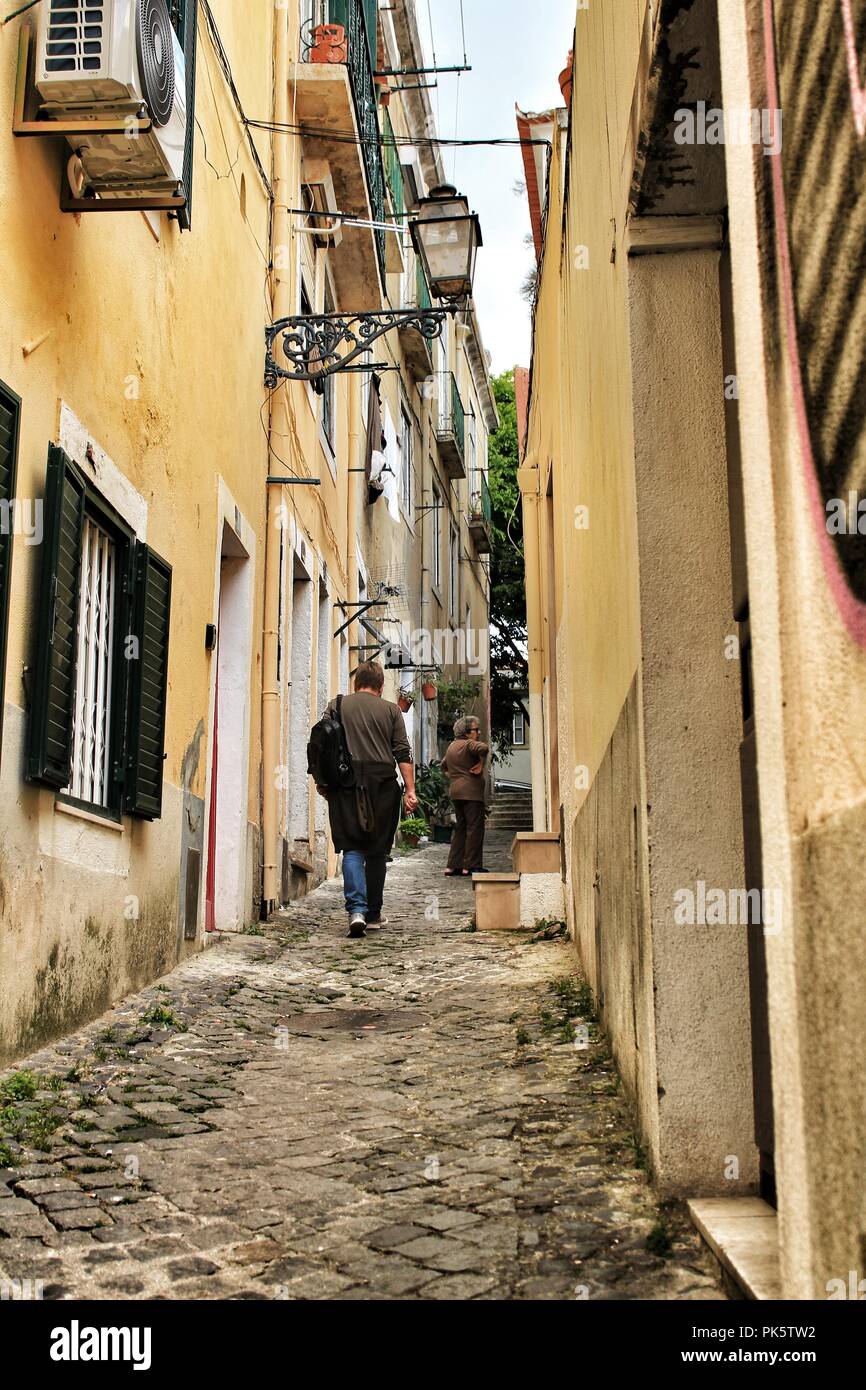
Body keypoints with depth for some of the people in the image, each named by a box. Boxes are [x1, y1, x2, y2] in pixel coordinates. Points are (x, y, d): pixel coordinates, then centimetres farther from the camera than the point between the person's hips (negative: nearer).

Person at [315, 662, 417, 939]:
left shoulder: (336, 706, 9)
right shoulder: (390, 710, 8)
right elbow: (403, 753, 2)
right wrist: (410, 791, 1)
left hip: (346, 784, 0)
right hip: (383, 784, 0)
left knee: (352, 849, 0)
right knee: (377, 851, 11)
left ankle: (356, 909, -18)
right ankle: (373, 913, 18)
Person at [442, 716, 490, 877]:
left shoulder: (452, 746, 18)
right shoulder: (469, 744, -10)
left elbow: (444, 764, 32)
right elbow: (484, 748, -29)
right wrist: (481, 763, -15)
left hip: (456, 791, 9)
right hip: (471, 791, -9)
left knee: (461, 828, 14)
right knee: (475, 828, -4)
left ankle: (453, 865, 13)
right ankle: (471, 865, -5)